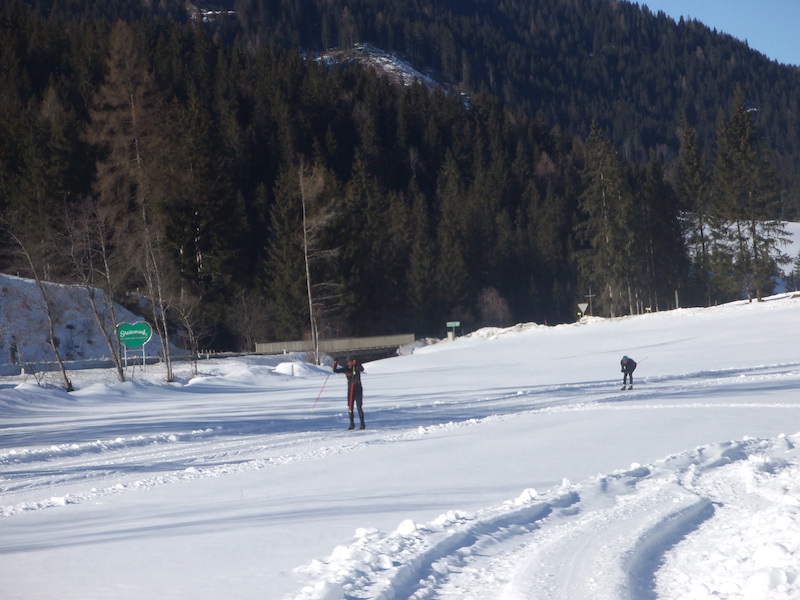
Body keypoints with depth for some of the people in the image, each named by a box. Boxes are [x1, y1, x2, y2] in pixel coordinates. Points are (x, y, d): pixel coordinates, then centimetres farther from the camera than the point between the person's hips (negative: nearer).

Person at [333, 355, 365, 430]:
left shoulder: (357, 367, -9)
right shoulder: (346, 369, 0)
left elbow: (362, 369, -31)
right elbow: (336, 371, -3)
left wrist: (356, 364, -45)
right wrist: (335, 366, -23)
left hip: (358, 389, -4)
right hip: (350, 390, 4)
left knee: (359, 407, -8)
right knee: (350, 407, 3)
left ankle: (362, 424, -4)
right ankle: (352, 424, 11)